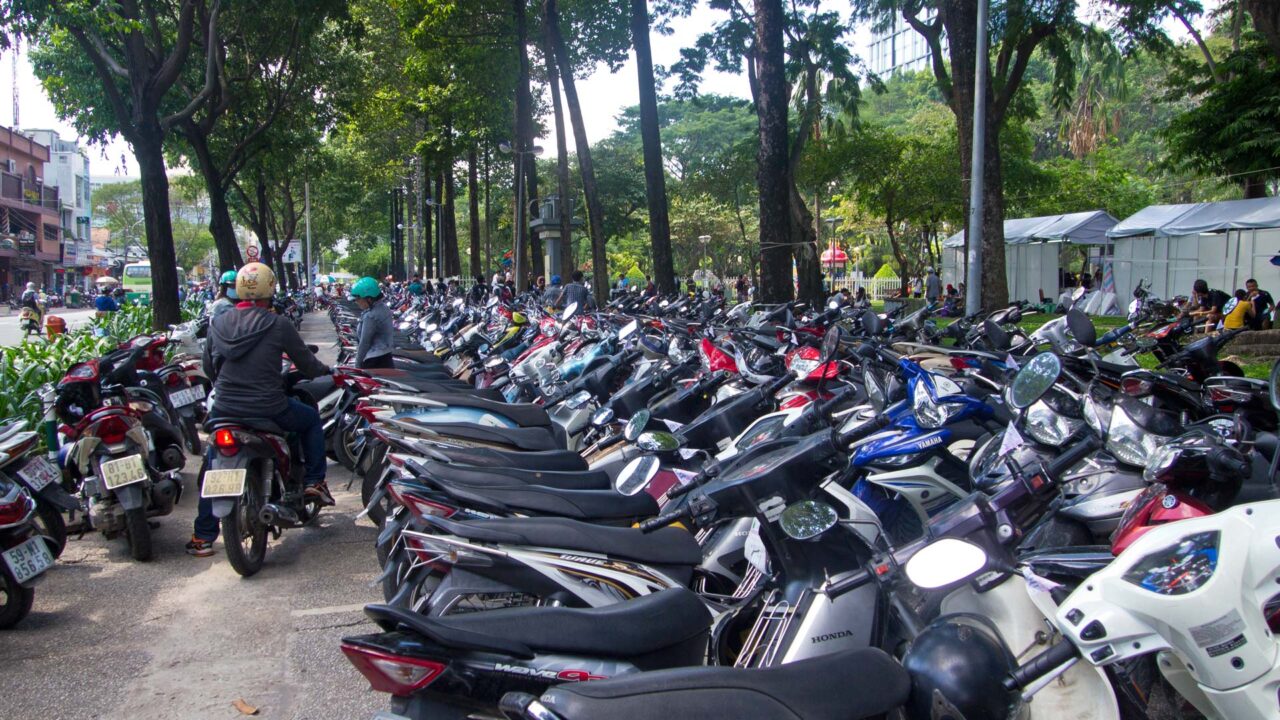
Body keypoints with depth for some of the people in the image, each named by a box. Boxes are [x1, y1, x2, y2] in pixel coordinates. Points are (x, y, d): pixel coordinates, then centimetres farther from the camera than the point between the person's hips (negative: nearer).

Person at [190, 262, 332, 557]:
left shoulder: (217, 324, 2)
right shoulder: (278, 325, -10)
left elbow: (209, 368, 12)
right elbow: (307, 365, -2)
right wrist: (324, 369, 21)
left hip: (225, 410, 4)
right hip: (269, 409, -3)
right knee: (312, 419, 26)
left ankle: (203, 537, 21)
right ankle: (314, 482, 20)